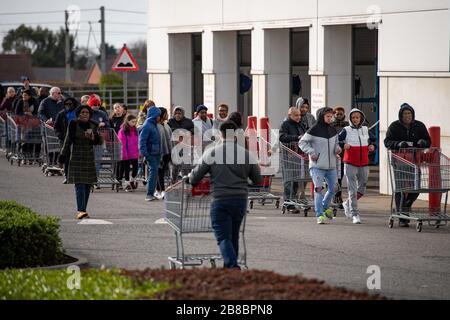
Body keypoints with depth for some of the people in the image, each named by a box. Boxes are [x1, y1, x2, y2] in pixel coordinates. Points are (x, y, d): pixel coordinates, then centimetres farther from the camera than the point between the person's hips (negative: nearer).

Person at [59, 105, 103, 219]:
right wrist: (64, 155, -1)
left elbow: (100, 141, 7)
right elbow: (68, 140, 2)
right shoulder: (73, 125, -1)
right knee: (79, 184, -14)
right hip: (77, 157, -5)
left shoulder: (93, 126, 9)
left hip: (89, 158, 5)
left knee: (88, 185, 6)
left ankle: (83, 210, 15)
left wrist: (93, 137, -13)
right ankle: (80, 210, -22)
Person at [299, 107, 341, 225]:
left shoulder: (333, 130, 9)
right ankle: (319, 215, -8)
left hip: (331, 166, 6)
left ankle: (325, 207, 36)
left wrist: (337, 149, 1)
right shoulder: (314, 130, -9)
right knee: (318, 189, -12)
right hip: (317, 166, -6)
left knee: (333, 189, 11)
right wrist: (311, 152, -15)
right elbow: (302, 142, -4)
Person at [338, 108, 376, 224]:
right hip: (350, 164, -4)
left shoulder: (366, 130, 9)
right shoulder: (346, 130, -2)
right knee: (353, 190, -7)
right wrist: (343, 145, -22)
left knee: (362, 189, 10)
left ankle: (347, 204, 34)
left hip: (364, 164, 4)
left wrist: (372, 146, 3)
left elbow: (373, 140, 24)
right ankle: (355, 214, -2)